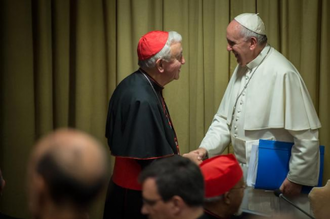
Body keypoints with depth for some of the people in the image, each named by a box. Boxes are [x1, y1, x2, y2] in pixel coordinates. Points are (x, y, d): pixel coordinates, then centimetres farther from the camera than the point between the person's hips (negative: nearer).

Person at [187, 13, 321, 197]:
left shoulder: (282, 73, -21)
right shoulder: (242, 69, 7)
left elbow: (307, 134, -20)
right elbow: (225, 119, 9)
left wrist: (297, 178, -15)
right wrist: (206, 148, -6)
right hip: (244, 172, 8)